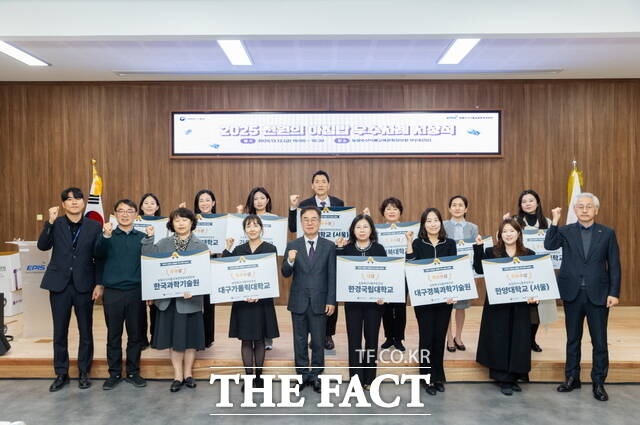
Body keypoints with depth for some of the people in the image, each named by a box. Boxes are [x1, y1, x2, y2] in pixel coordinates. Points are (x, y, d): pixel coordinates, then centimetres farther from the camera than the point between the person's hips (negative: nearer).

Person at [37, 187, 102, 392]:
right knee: (59, 332, 9)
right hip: (59, 284, 1)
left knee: (86, 332, 8)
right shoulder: (56, 224, 3)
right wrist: (50, 222, -19)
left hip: (84, 285, 0)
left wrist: (99, 284, -4)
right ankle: (61, 374, 23)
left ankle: (84, 373, 23)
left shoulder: (94, 226, 1)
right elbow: (43, 246, -10)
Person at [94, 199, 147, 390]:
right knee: (113, 335, 9)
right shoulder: (108, 235, 3)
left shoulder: (142, 237, 5)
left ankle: (133, 372, 22)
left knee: (136, 334, 8)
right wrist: (105, 236, -35)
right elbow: (99, 254, -16)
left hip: (136, 292, 1)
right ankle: (114, 373, 21)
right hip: (112, 292, -1)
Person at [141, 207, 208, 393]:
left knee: (190, 337, 7)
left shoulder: (201, 246, 2)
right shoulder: (164, 243, 8)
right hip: (168, 298, 1)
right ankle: (178, 375, 20)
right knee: (173, 337, 7)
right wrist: (149, 238, -13)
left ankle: (188, 373, 24)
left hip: (191, 298, -1)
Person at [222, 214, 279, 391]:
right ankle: (248, 376, 16)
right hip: (242, 301, 2)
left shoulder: (270, 249, -1)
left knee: (259, 340, 7)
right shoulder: (239, 249, 8)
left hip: (262, 301, -2)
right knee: (246, 340, 6)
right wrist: (227, 249, -7)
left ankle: (258, 376, 19)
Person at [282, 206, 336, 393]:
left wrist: (331, 301, -7)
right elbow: (285, 274, -2)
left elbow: (332, 276, -1)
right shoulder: (292, 246, 2)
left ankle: (316, 375, 22)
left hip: (319, 302, -1)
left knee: (318, 341, 7)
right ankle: (303, 374, 25)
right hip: (299, 301, 1)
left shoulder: (329, 246, 0)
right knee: (300, 341, 11)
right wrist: (290, 261, -23)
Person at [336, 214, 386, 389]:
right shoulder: (346, 248, 2)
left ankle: (369, 378, 23)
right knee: (354, 339, 2)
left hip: (374, 301, 0)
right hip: (353, 301, 0)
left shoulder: (379, 249, 2)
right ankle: (356, 378, 13)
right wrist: (338, 248, -14)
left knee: (371, 338, 9)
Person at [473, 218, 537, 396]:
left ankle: (514, 376, 24)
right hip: (497, 305, -1)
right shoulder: (491, 252, 1)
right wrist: (478, 247, -16)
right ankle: (504, 379, 15)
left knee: (518, 340, 7)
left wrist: (534, 295, -12)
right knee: (499, 340, 3)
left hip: (520, 305, 2)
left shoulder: (529, 254, 5)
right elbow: (479, 270, -13)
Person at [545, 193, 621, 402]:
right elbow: (549, 245, -15)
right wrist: (555, 221, -18)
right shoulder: (565, 231, 3)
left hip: (598, 294, -1)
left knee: (600, 341, 4)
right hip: (572, 293, 1)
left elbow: (614, 266, 1)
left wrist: (614, 293, -5)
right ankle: (572, 378, 25)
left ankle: (598, 383, 18)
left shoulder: (607, 233, 2)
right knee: (573, 339, 12)